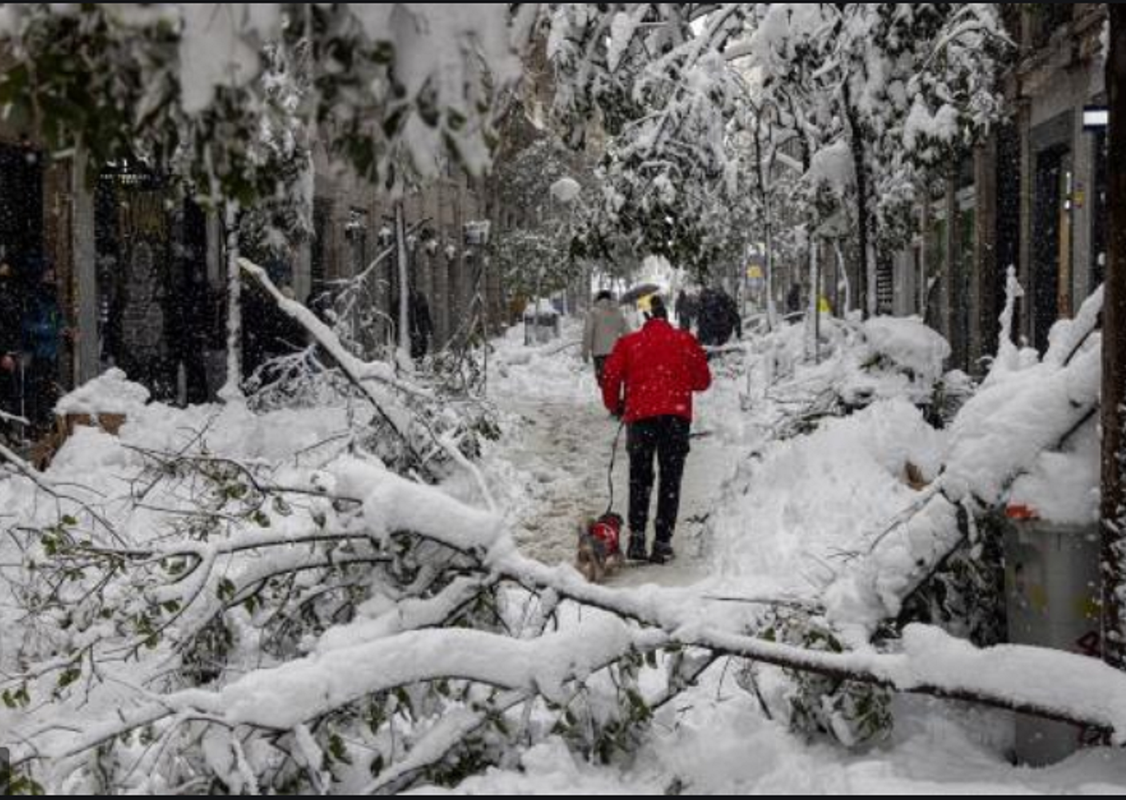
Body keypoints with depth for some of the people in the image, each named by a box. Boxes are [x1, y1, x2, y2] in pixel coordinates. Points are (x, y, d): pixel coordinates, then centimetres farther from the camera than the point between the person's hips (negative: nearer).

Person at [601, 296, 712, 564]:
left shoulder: (628, 343, 8)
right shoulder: (685, 340, 8)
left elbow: (611, 377, 3)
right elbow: (703, 380, 10)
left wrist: (615, 405, 20)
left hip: (640, 415, 0)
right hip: (676, 415, 0)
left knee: (639, 477, 13)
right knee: (671, 479, 7)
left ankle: (637, 536, 2)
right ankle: (662, 542, 2)